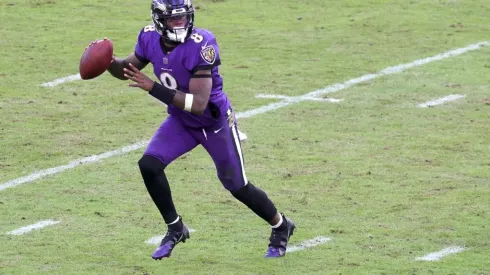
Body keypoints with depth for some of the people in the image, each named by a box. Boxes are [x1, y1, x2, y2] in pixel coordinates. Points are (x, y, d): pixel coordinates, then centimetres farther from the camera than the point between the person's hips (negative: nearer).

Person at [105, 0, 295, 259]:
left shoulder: (201, 45, -33)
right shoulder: (150, 38, -13)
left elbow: (199, 104, -36)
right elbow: (126, 70, 4)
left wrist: (153, 87, -41)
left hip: (216, 121, -5)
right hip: (181, 121, 5)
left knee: (237, 186, 6)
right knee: (149, 164, -13)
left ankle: (281, 227, 32)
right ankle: (175, 229, 8)